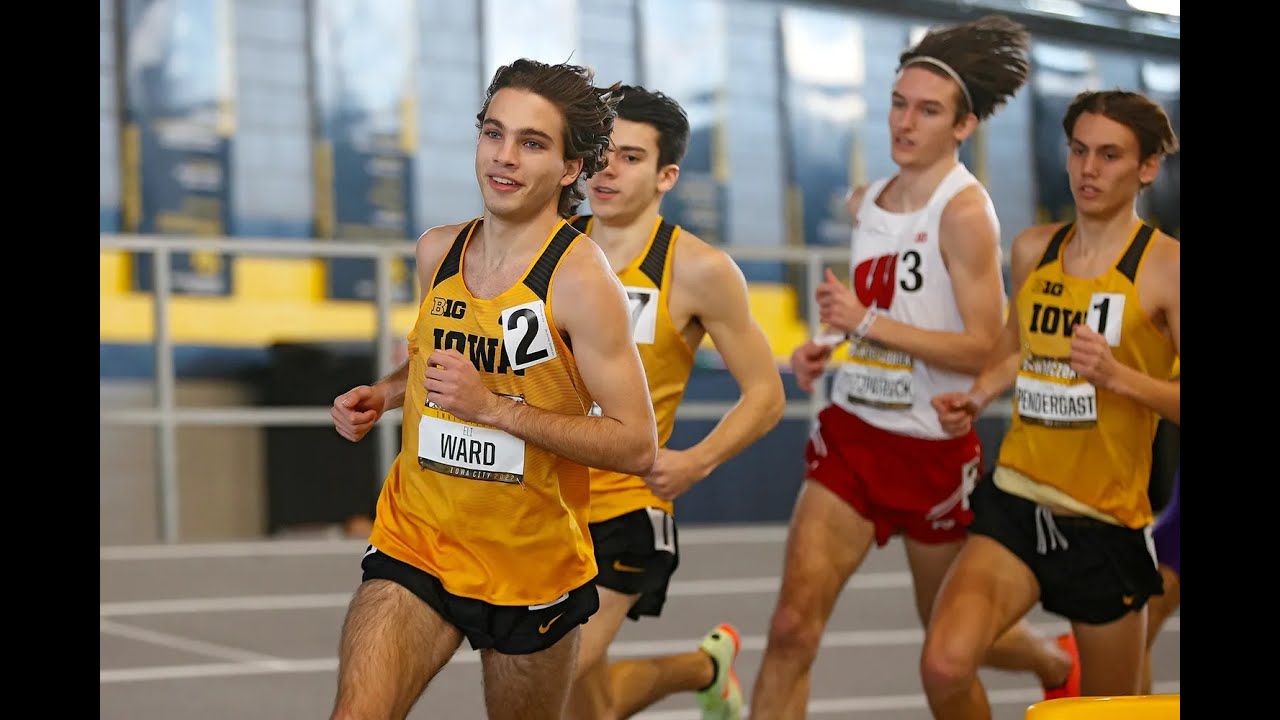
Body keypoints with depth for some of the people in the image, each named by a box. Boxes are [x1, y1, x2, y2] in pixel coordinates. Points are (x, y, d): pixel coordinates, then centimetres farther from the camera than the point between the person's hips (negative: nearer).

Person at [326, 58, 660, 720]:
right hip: (415, 542, 3)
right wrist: (382, 394, 3)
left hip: (533, 564, -3)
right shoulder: (438, 249, 2)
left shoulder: (581, 279, -17)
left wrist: (492, 406, -25)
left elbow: (637, 446, -19)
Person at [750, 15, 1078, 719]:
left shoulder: (965, 210, -16)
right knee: (793, 623, -10)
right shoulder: (864, 202, 7)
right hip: (850, 434, 5)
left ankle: (1057, 662, 48)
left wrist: (868, 322, -26)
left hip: (932, 448, -5)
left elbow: (984, 349, -21)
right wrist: (827, 344, 6)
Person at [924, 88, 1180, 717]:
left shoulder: (1165, 266, -8)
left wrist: (1118, 376, -26)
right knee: (944, 665, -21)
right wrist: (977, 397, 7)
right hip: (1015, 501, 3)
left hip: (1106, 523, -3)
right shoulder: (1033, 249, 8)